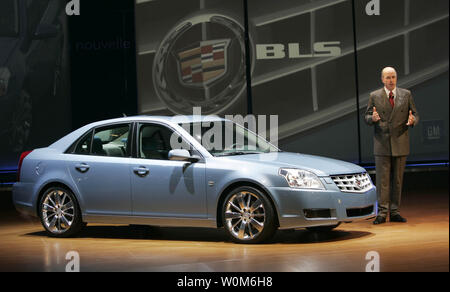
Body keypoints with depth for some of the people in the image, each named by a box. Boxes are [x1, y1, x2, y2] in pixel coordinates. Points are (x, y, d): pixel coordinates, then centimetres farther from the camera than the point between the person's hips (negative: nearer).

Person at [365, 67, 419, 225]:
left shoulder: (406, 94, 8)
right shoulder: (374, 96, 5)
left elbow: (415, 115, 9)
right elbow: (367, 117, 6)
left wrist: (412, 120, -14)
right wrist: (372, 118, -17)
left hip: (400, 143, 2)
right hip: (382, 144, -1)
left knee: (397, 179, 5)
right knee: (382, 180, -4)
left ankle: (394, 212, 11)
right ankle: (382, 212, -1)